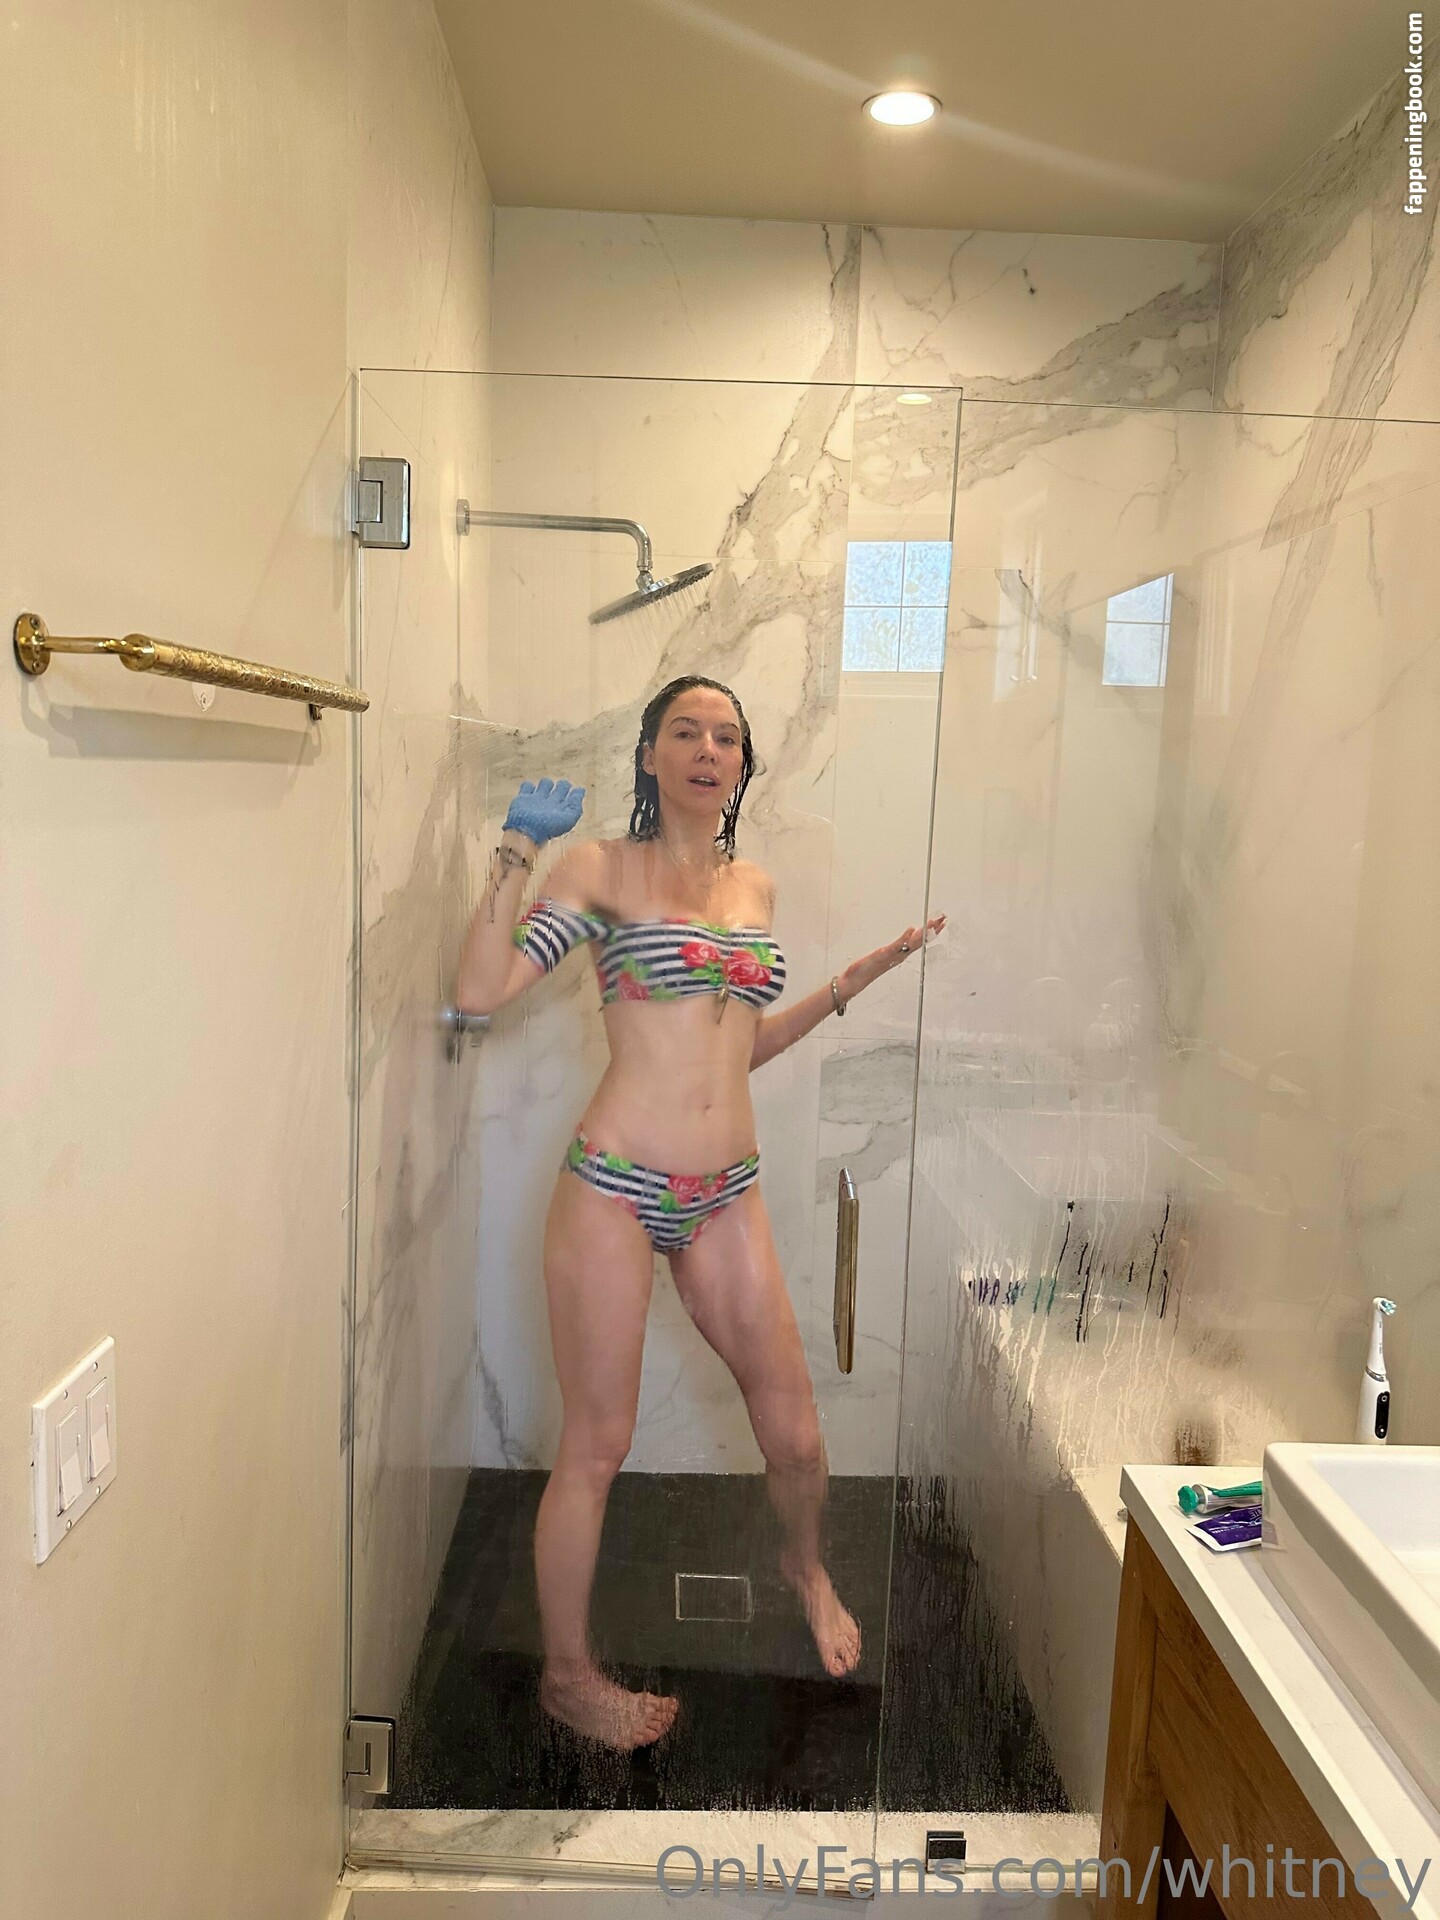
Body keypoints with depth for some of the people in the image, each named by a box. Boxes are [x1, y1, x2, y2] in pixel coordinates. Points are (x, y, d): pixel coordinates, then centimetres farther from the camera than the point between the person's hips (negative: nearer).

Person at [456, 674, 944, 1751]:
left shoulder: (757, 888, 11)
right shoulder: (604, 869, -4)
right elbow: (479, 993, -14)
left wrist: (858, 978, 16)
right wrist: (519, 848, -16)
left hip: (729, 1194, 5)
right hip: (614, 1187, -4)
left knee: (795, 1435, 11)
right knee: (598, 1448, 8)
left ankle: (806, 1563, 46)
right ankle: (569, 1675, 31)